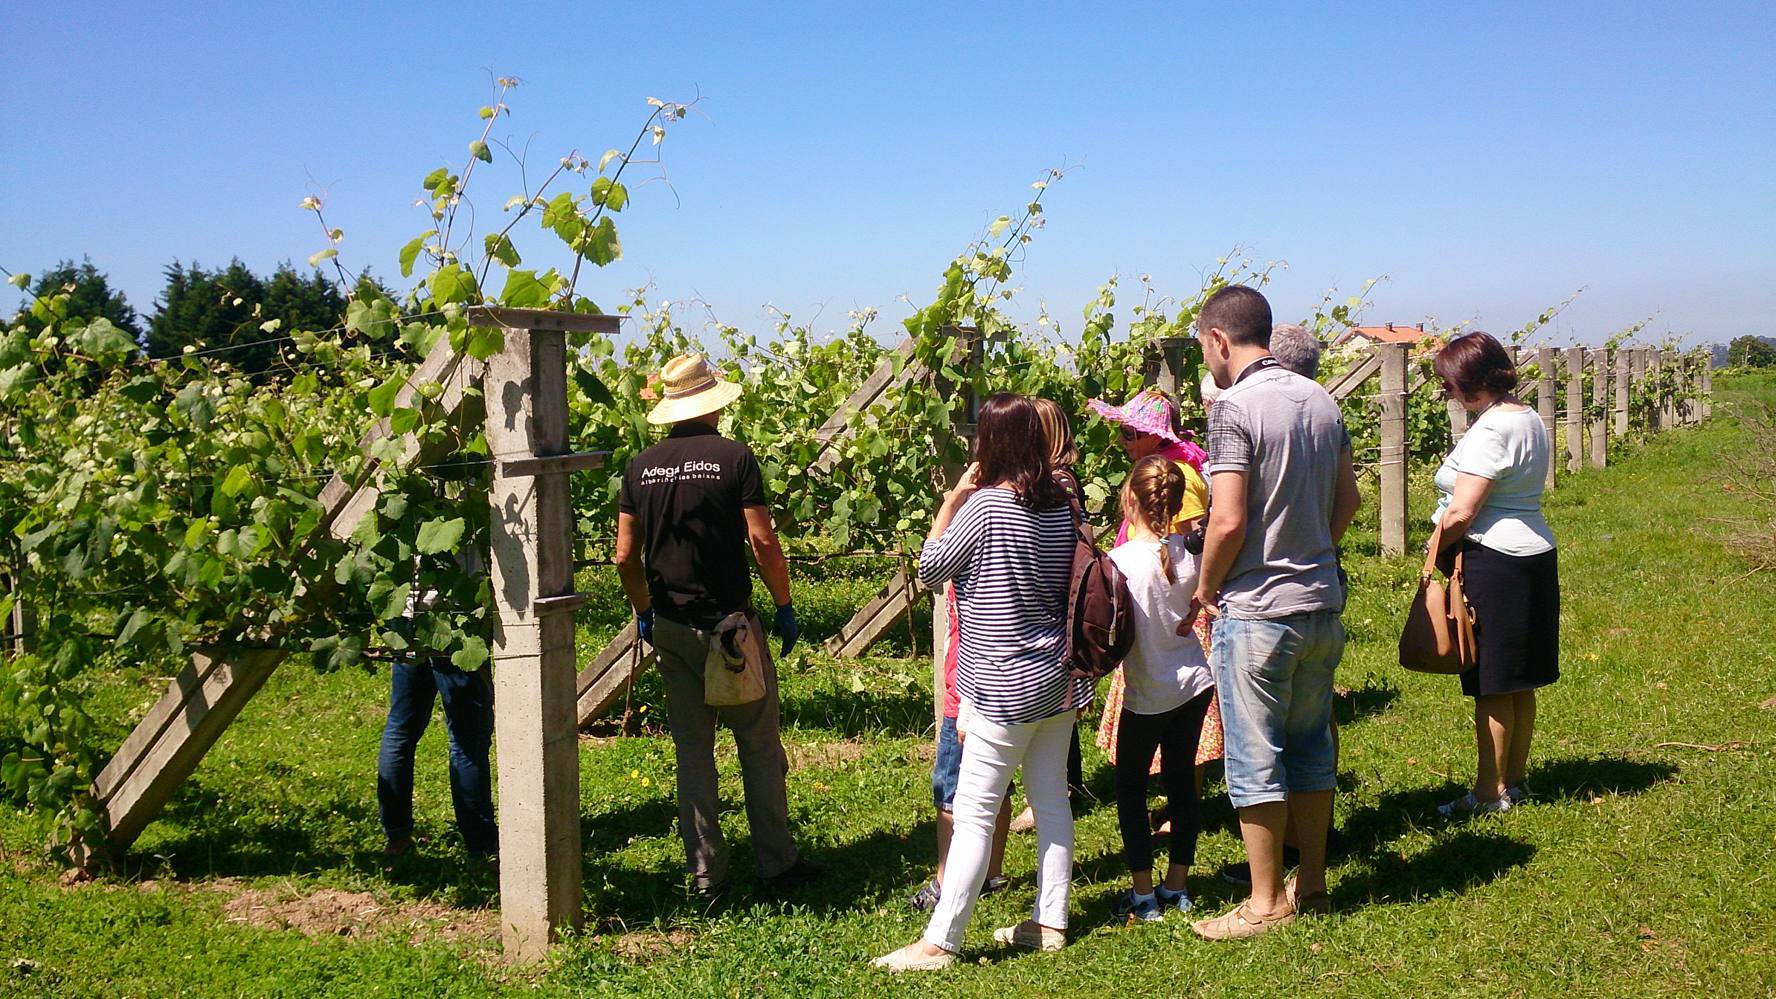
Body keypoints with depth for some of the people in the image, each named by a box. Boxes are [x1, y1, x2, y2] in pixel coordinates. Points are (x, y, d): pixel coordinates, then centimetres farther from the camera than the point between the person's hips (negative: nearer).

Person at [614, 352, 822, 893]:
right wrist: (785, 607, -1)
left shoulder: (641, 467, 2)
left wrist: (644, 612, 18)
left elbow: (626, 556, 3)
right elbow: (762, 540, -12)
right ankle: (778, 862, 13)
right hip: (729, 622, -4)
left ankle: (704, 870, 17)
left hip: (670, 627, 4)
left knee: (692, 751, 11)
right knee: (759, 745, 7)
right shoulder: (734, 457, -9)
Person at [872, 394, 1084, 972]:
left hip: (1005, 685, -7)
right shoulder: (1063, 506, 3)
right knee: (1051, 799, 14)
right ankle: (1050, 922, 22)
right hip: (1057, 679, 7)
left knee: (973, 812, -5)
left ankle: (939, 941, -1)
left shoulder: (986, 505, -16)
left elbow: (930, 568, -5)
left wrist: (951, 500, 1)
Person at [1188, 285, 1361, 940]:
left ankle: (1266, 903, 12)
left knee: (1254, 758, 3)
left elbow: (1229, 520, -21)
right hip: (1322, 602, 8)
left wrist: (1205, 589, -6)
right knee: (1312, 747, 17)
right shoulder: (1320, 401, 7)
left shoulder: (1234, 407, -16)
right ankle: (1312, 885, 27)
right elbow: (1348, 499, 13)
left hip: (1256, 610, -7)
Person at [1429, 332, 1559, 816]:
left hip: (1493, 559, -10)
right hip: (1536, 554, 10)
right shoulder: (1530, 420, 12)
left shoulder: (1490, 431, -18)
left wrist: (1435, 550, -3)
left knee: (1491, 686, -1)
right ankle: (1515, 780, 25)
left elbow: (1462, 511, -19)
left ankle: (1490, 792, 6)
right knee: (1519, 683, 16)